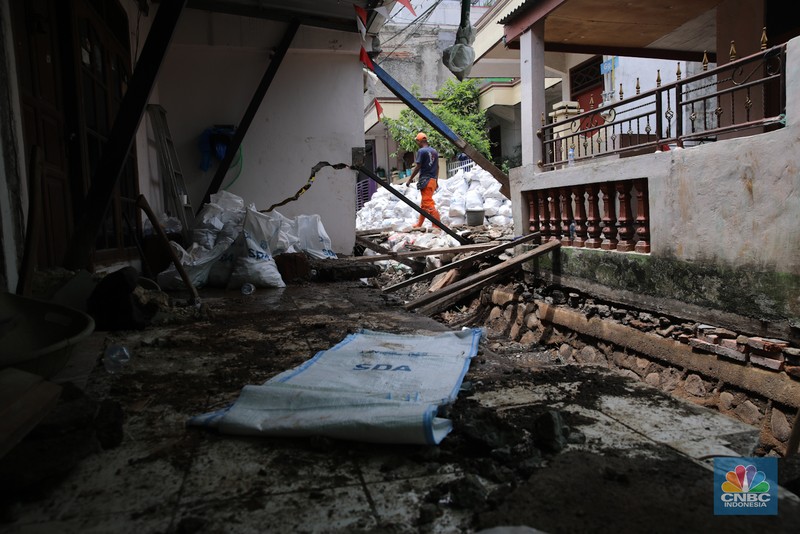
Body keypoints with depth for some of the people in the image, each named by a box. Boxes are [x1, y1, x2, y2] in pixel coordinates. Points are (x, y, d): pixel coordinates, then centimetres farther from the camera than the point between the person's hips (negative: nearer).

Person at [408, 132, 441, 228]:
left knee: (428, 204, -10)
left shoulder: (421, 151, -10)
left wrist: (410, 179, -4)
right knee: (423, 204, 17)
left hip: (425, 180, -8)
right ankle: (419, 224, 26)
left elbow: (418, 167, -12)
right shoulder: (434, 151, 13)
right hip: (433, 180, 8)